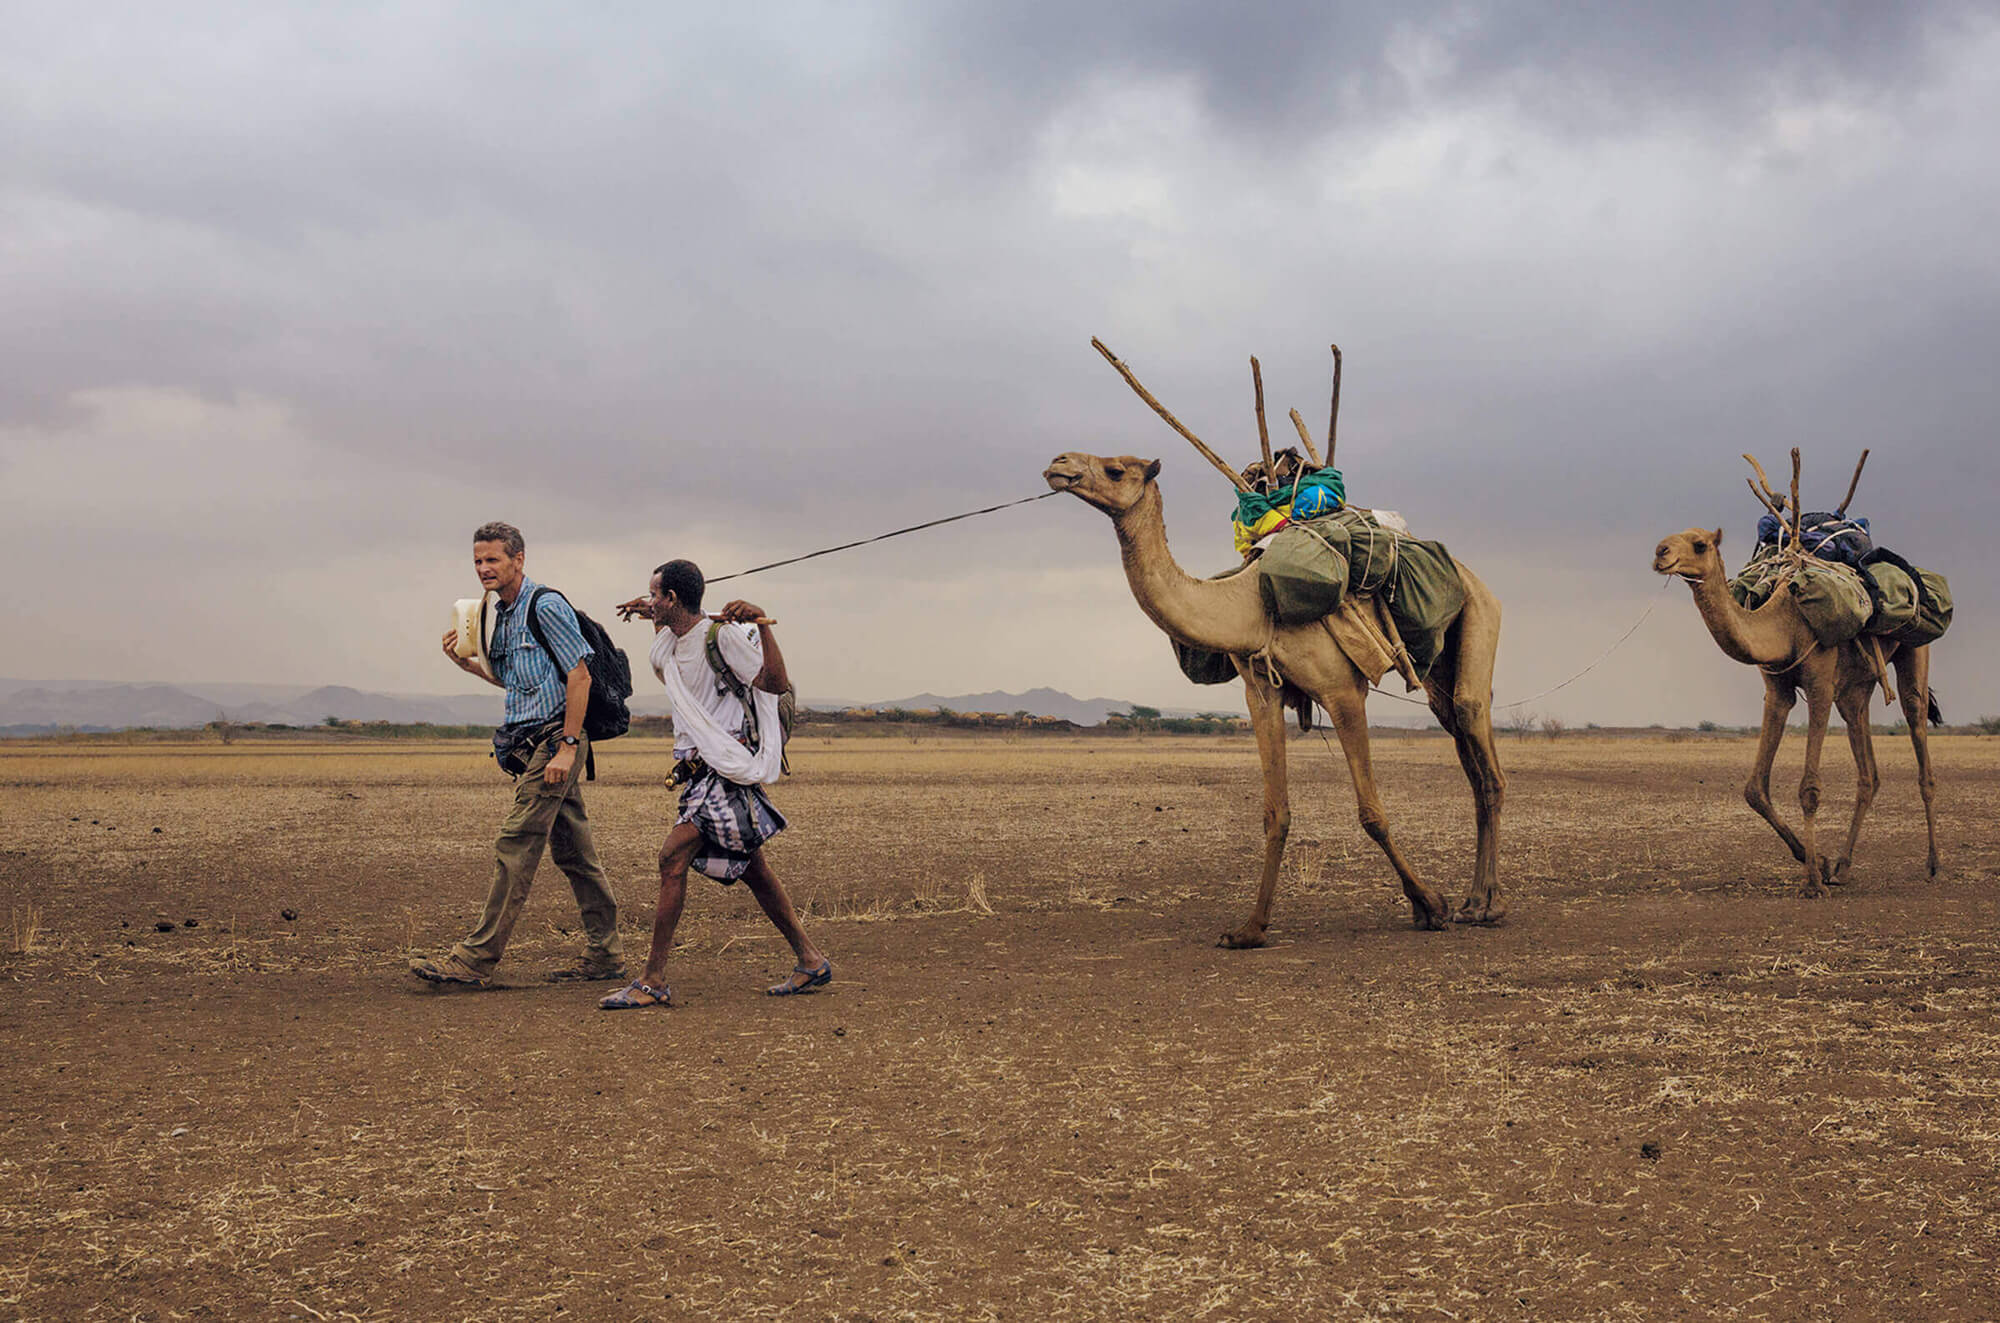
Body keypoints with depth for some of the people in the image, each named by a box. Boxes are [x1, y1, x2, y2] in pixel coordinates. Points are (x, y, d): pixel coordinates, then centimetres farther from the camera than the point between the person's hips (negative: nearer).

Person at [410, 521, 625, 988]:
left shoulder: (546, 606, -11)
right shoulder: (502, 613, 17)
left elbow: (580, 675, -16)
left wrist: (567, 747, -20)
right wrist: (465, 662, 11)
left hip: (555, 739, -10)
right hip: (530, 743, 10)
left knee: (515, 849, -10)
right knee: (574, 852, 11)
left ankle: (475, 959, -10)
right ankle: (604, 954, 15)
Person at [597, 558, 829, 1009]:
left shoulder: (721, 635, -14)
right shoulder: (669, 641, 13)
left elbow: (777, 683, -20)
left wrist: (761, 624, -29)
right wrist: (653, 617, 24)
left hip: (726, 767, -10)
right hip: (701, 770, 10)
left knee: (674, 857, -17)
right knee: (751, 868, 11)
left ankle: (653, 981, -16)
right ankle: (811, 961, 19)